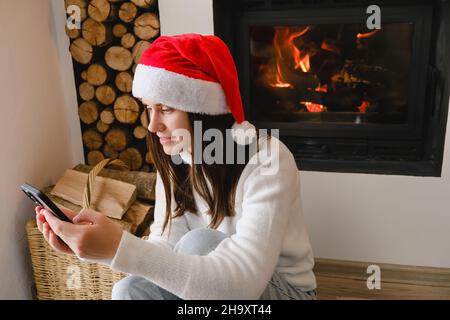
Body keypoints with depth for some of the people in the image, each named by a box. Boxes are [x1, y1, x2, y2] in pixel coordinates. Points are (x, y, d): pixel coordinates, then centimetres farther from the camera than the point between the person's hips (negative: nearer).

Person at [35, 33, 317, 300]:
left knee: (199, 244, -30)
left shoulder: (268, 161, -28)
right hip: (219, 282, 5)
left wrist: (120, 247, -44)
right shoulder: (175, 161, -6)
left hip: (284, 289, -5)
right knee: (128, 292, -18)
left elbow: (243, 282, -37)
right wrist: (99, 243, -26)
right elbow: (166, 249, -7)